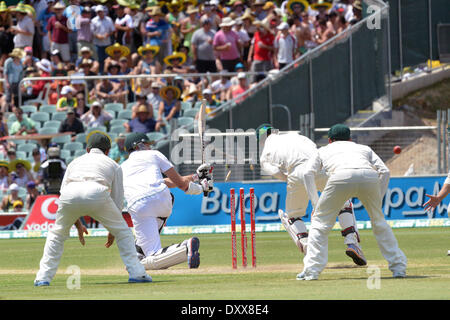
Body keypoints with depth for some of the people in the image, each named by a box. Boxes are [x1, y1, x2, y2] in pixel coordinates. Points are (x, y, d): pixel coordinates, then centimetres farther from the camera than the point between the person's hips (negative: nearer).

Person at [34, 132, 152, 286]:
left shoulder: (75, 162, 38)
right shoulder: (113, 165, 33)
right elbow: (118, 201, 30)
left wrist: (78, 225, 38)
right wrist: (113, 230, 40)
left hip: (70, 194, 2)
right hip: (97, 192, -2)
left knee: (57, 234, 25)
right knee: (123, 231, 19)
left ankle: (43, 277, 16)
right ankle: (136, 273, 12)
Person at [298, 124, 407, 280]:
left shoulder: (324, 150, 37)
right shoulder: (364, 148, 41)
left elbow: (308, 173, 20)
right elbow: (384, 171, 25)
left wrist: (316, 204, 20)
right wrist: (378, 200, 28)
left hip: (341, 176, -2)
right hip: (369, 175, 2)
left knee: (320, 222, 11)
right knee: (379, 221, 23)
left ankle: (311, 270, 1)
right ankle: (398, 266, 21)